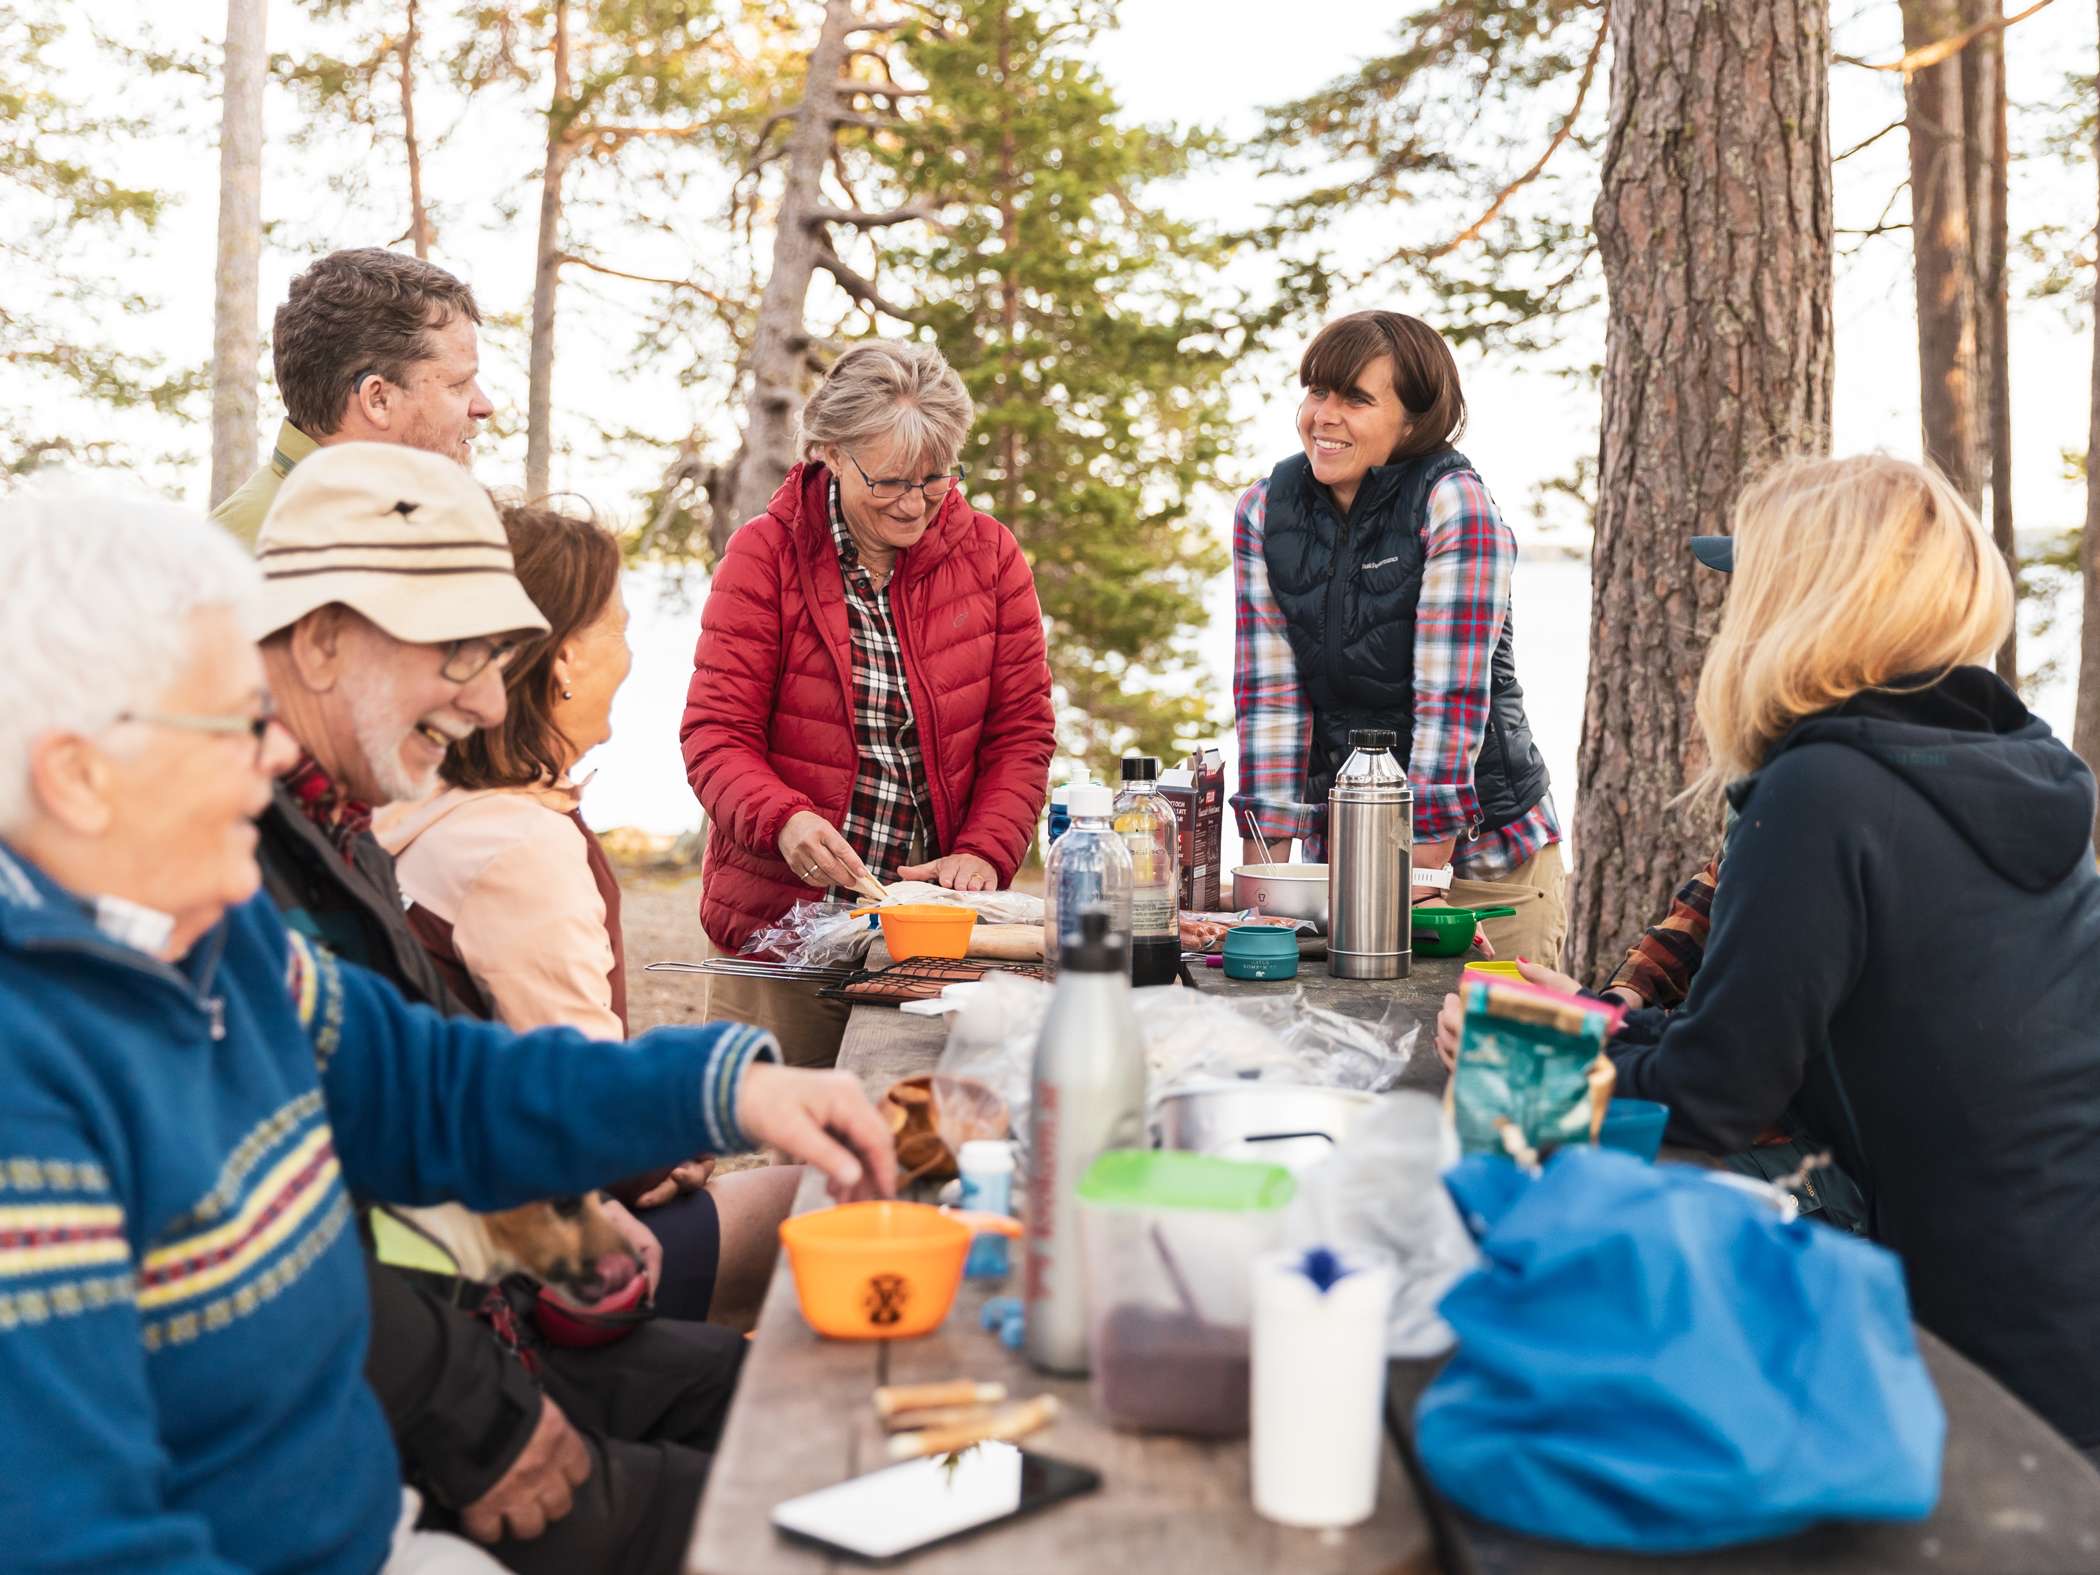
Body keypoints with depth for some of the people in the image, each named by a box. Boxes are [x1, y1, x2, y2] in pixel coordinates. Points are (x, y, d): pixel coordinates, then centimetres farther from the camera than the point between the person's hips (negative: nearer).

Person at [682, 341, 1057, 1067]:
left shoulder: (989, 553, 3)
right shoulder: (764, 556, -4)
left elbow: (1021, 728, 5)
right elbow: (715, 733, -6)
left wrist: (983, 854, -9)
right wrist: (784, 820, -25)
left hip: (933, 924, 2)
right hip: (776, 921, -2)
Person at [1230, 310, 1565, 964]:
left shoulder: (1454, 505, -14)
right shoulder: (1265, 510, -1)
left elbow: (1451, 699, -19)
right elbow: (1270, 692, -4)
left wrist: (1421, 873, -22)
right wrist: (1263, 867, -8)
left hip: (1482, 852, -3)